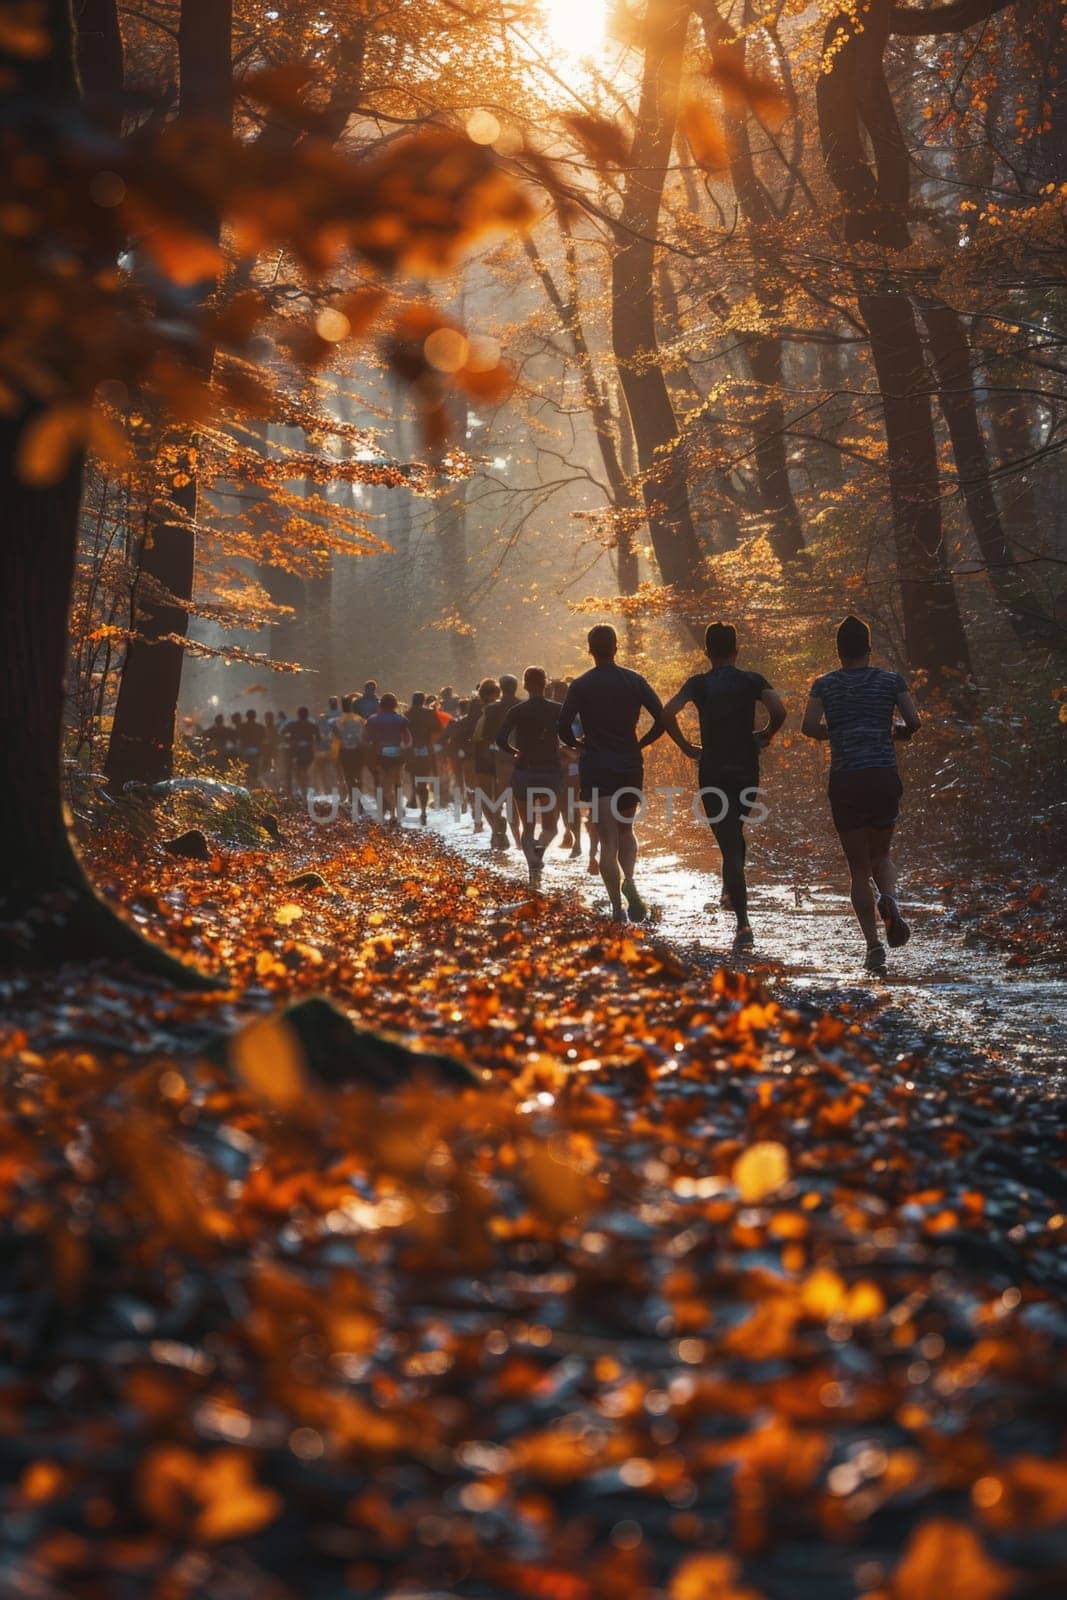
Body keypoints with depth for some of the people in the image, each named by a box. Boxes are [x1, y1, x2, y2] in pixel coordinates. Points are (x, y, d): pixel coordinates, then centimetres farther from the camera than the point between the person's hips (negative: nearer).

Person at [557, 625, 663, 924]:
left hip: (596, 768, -2)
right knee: (626, 829, 20)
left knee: (608, 840, 1)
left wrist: (578, 744, 12)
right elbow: (662, 717, -4)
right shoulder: (634, 681, 1)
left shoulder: (581, 686, -4)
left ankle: (617, 906, -5)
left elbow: (564, 728, -9)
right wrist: (641, 742, 11)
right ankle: (628, 881, -7)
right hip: (630, 765, 2)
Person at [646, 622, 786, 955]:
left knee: (729, 845, -4)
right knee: (735, 833, 29)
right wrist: (766, 736, 3)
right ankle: (731, 891, 27)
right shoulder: (752, 681, 2)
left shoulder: (699, 684, 0)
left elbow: (668, 714, -14)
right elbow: (779, 711, -15)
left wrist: (687, 748, -2)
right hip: (747, 772, 1)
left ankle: (743, 924, -13)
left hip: (713, 772, -1)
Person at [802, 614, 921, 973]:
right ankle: (889, 898, -13)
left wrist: (833, 734, 12)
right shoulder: (890, 680, 5)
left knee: (859, 868, 7)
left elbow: (809, 726, -8)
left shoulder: (825, 684, 4)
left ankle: (874, 945, -3)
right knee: (880, 854, 21)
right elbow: (914, 722, -3)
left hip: (845, 782, -1)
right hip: (884, 778, 1)